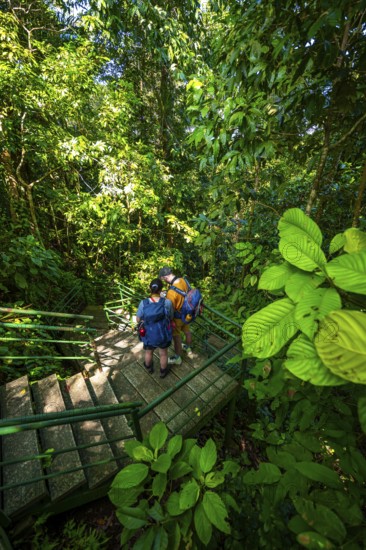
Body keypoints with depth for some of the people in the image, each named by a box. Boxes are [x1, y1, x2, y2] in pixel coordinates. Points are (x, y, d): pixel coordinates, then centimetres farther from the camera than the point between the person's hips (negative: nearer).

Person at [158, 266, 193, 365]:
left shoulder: (172, 291, -37)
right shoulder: (183, 280, -14)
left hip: (177, 317, -7)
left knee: (176, 337, 16)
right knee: (187, 330, 29)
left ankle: (177, 358, 39)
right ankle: (188, 348, 55)